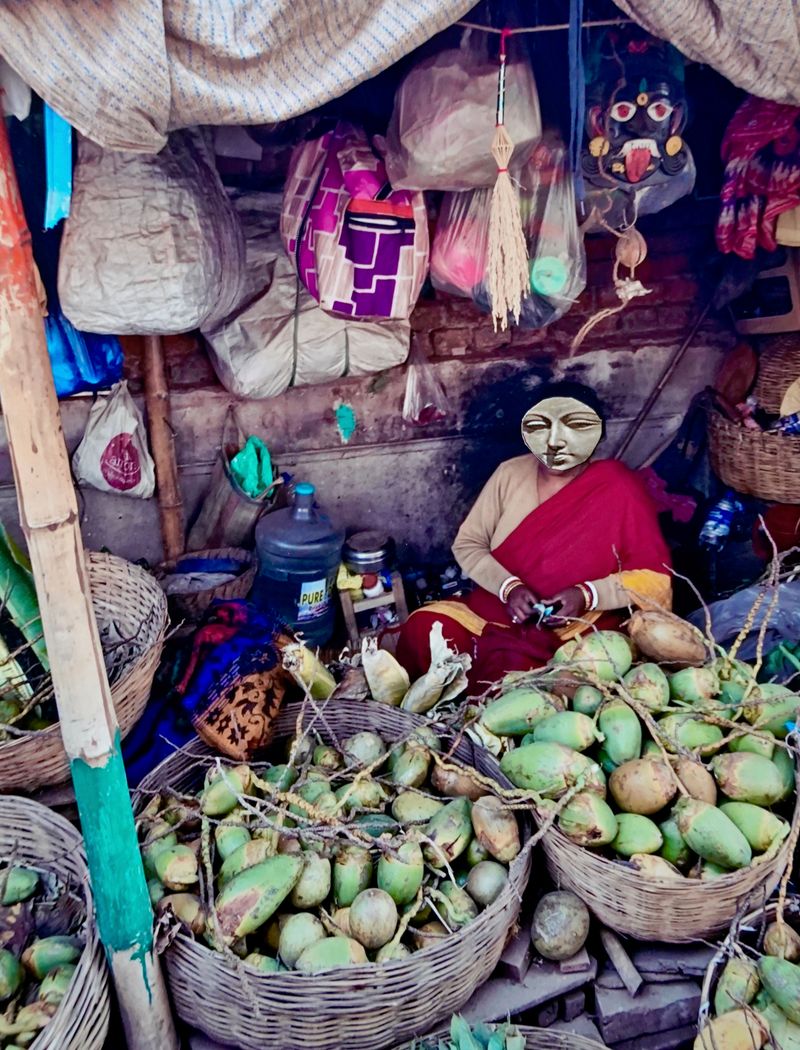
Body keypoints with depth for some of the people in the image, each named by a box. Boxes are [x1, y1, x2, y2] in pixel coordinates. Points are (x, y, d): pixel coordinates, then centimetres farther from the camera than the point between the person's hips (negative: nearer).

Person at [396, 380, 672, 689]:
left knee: (511, 666, -33)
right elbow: (467, 544, 5)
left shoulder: (619, 490, -9)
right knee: (421, 631, -20)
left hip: (578, 631, -4)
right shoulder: (510, 473, 3)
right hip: (496, 609, 4)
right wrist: (508, 587, -13)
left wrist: (587, 595, -22)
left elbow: (654, 578, -6)